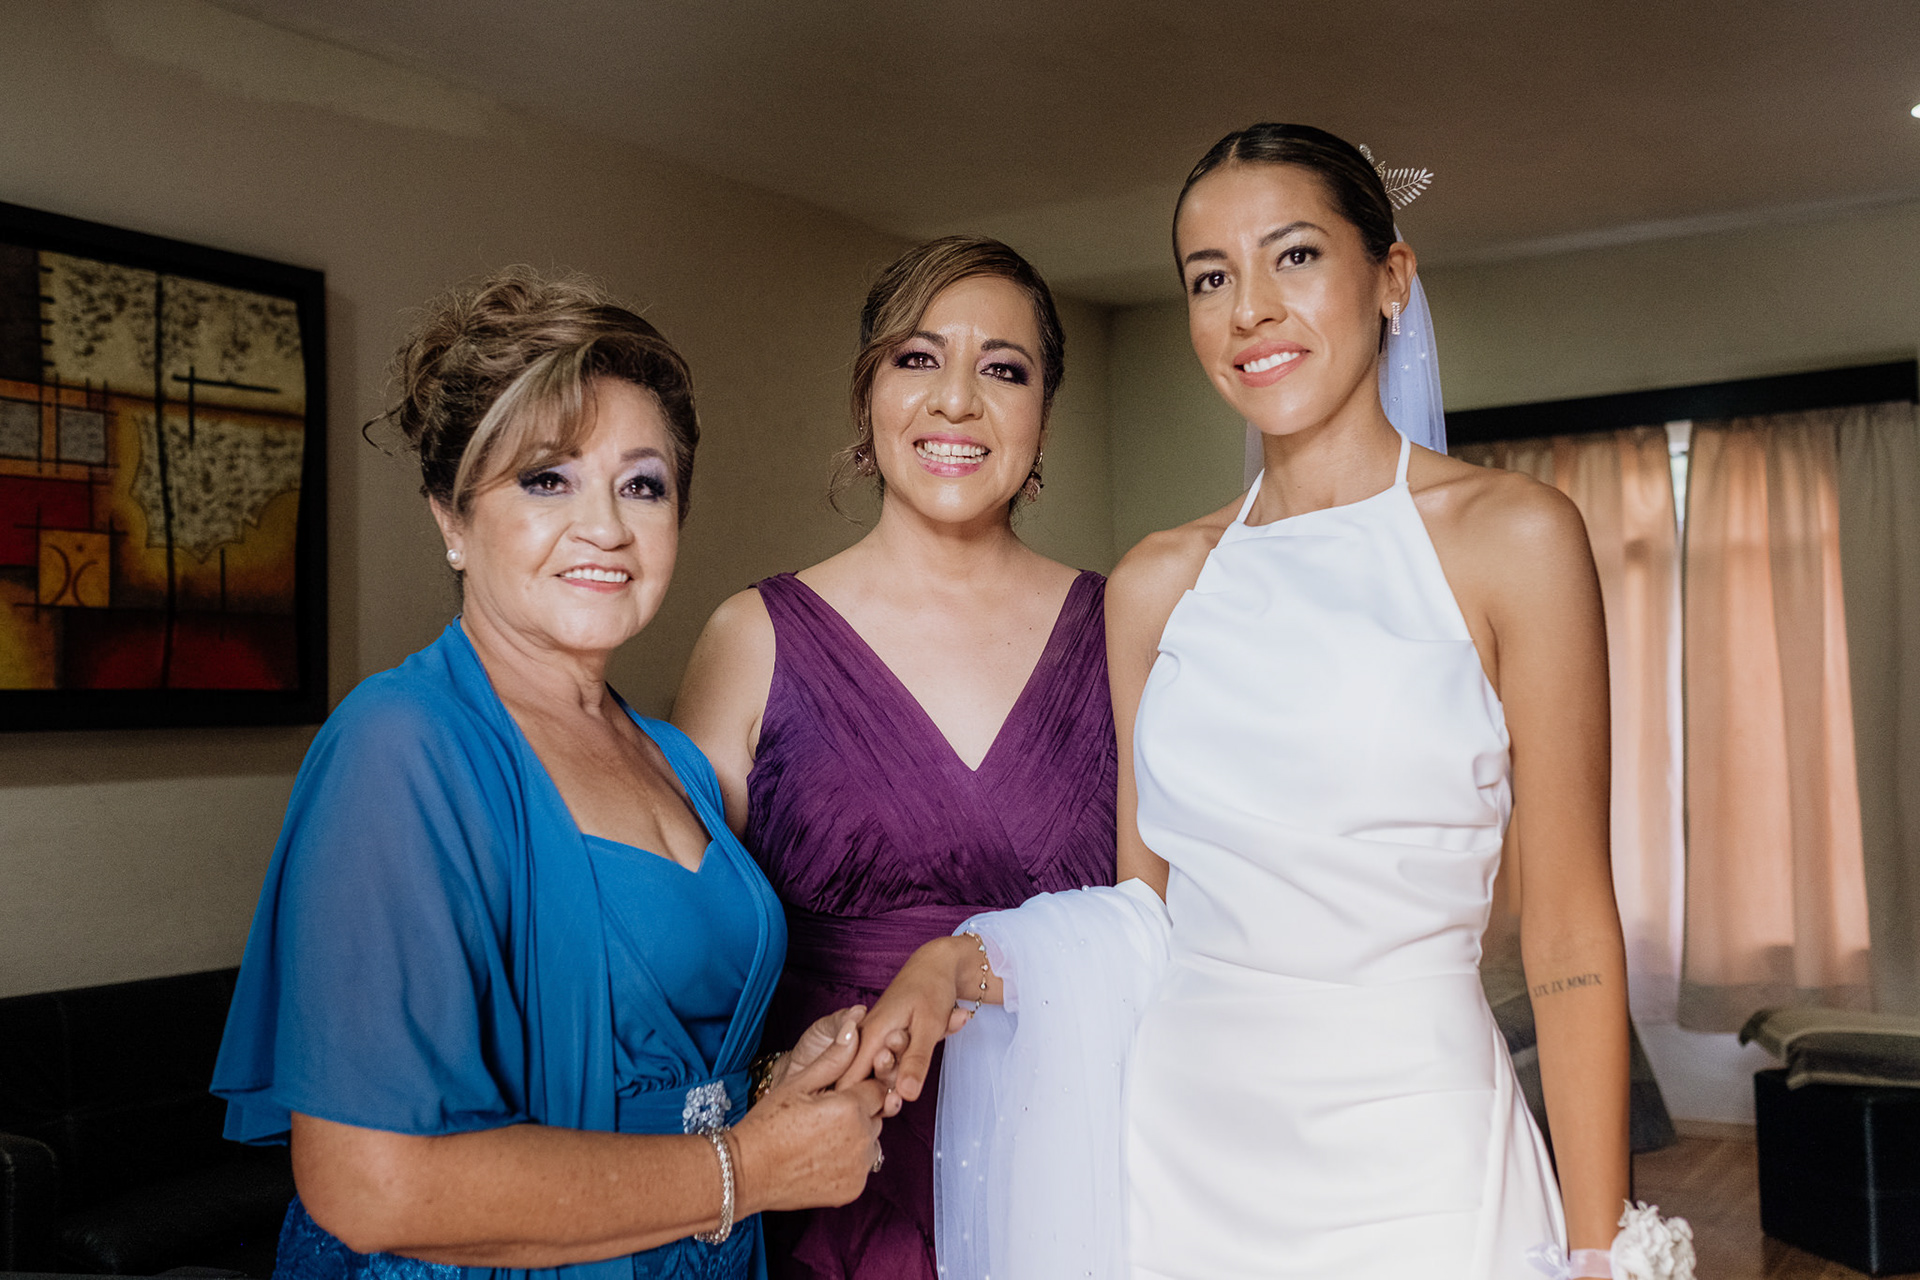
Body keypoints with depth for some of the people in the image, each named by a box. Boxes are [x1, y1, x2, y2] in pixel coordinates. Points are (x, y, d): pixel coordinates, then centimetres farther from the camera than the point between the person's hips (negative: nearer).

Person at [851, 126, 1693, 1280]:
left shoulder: (1510, 537, -7)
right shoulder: (1159, 582, 4)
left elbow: (1571, 937, -7)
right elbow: (1146, 906, 10)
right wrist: (960, 959, -5)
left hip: (1403, 1157, -3)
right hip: (1178, 1141, 4)